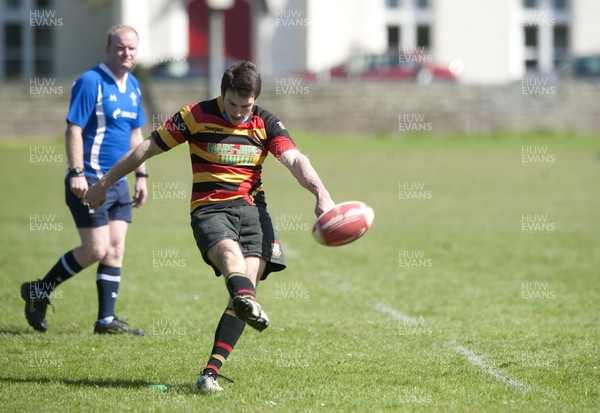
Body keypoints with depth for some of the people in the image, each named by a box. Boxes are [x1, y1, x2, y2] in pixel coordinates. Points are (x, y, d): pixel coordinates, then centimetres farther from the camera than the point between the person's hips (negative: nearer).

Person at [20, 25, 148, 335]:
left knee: (115, 249, 4)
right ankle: (39, 291, 8)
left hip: (117, 182, 8)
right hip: (89, 182, -8)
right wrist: (77, 173, -23)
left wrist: (141, 175, 18)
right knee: (96, 250, -9)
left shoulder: (132, 86, 13)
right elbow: (74, 129, -16)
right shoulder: (91, 82, -13)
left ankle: (106, 319, 8)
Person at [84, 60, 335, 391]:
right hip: (209, 209, -3)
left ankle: (211, 372, -18)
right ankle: (246, 301, -71)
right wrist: (104, 184, 10)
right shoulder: (196, 116, 2)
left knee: (248, 282, -17)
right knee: (230, 251, -36)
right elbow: (147, 149, 7)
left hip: (252, 208, 3)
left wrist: (320, 193, -26)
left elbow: (294, 160, -7)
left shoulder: (265, 123, 8)